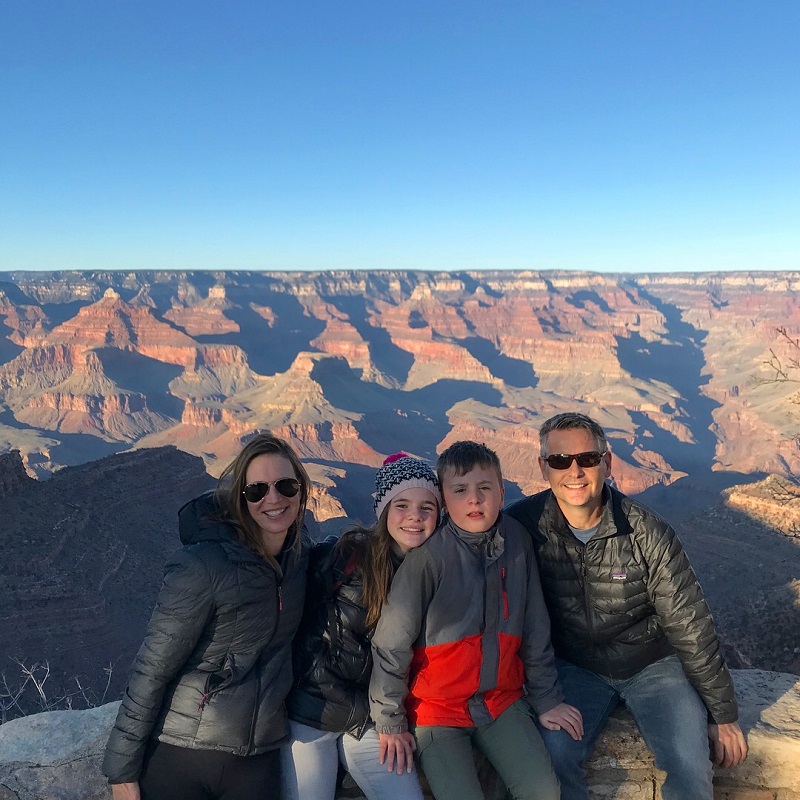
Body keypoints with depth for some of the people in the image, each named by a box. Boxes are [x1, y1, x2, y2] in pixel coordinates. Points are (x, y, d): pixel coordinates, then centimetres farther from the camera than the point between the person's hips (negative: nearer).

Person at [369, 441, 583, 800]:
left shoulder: (517, 541, -7)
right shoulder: (429, 554, -21)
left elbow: (535, 630, 2)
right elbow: (392, 642, -15)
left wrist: (546, 699, 7)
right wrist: (390, 722, -7)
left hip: (501, 698, 4)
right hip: (437, 707, -3)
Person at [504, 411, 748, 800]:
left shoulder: (648, 534, -19)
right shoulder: (523, 524, -18)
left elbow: (690, 628, -10)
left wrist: (723, 715, -2)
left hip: (652, 663, 0)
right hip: (575, 666, 0)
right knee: (552, 757, -22)